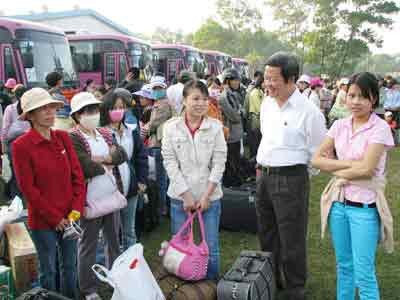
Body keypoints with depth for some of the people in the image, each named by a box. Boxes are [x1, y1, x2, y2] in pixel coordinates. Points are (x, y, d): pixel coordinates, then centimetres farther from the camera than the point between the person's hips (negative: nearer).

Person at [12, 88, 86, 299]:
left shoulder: (63, 137, 1)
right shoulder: (21, 145, -12)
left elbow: (77, 175, 2)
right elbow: (28, 189, -12)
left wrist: (76, 211, -7)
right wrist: (55, 218, -11)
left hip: (69, 218, 4)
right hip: (43, 221, -4)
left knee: (70, 266, 17)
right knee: (48, 270, 12)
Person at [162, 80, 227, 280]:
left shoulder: (215, 127, -1)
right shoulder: (171, 127, -2)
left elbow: (219, 163, -3)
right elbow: (170, 163, -5)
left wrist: (206, 195, -9)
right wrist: (186, 195, -10)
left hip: (210, 196, 0)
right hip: (180, 197, 0)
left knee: (211, 248, 5)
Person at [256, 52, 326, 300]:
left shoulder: (308, 110, -15)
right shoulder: (267, 103, 7)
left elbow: (318, 153, -7)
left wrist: (292, 167, 0)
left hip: (291, 179, -7)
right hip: (264, 176, 7)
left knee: (292, 241, 4)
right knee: (267, 235, 20)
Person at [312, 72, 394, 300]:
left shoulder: (380, 128, -11)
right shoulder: (340, 125, 4)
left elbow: (366, 169, -19)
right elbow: (317, 159, -1)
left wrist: (337, 171, -5)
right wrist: (350, 163, -11)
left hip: (365, 207, -5)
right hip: (339, 202, 5)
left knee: (364, 274, 1)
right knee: (343, 266, 18)